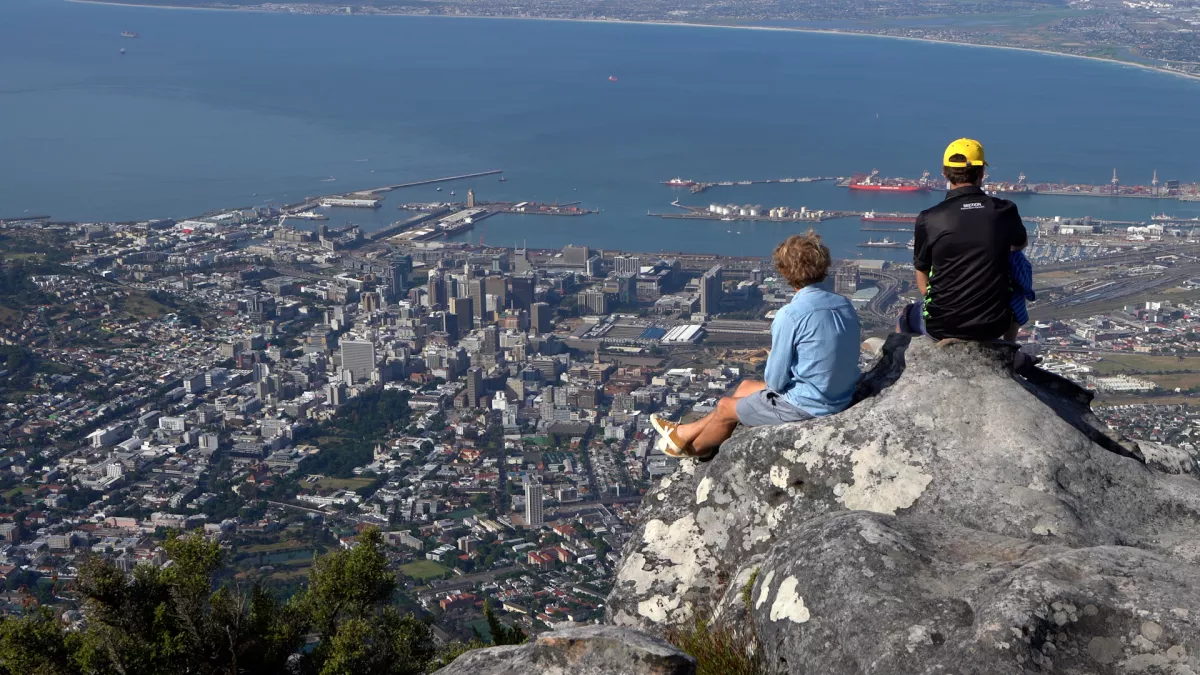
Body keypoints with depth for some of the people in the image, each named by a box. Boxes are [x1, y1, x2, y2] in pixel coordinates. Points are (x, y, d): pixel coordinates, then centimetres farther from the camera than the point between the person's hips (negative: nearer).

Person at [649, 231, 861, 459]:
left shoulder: (789, 315, -24)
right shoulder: (845, 305, -1)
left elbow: (775, 380, -17)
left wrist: (771, 379, 6)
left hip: (807, 406, -7)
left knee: (726, 407, 17)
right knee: (746, 387, 25)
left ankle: (693, 448, 46)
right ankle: (686, 432, 41)